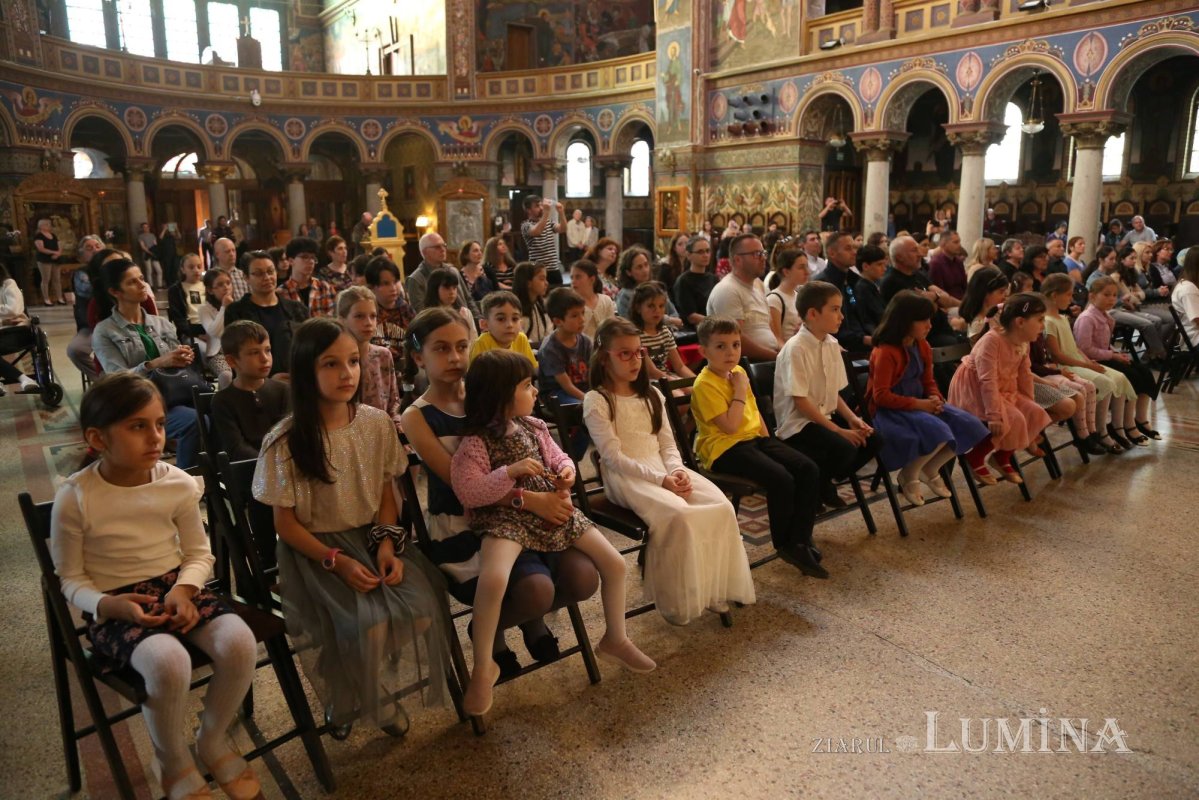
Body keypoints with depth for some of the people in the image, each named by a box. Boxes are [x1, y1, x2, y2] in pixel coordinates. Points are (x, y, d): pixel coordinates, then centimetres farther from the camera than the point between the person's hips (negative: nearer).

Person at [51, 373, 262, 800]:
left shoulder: (179, 483, -5)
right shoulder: (74, 497, -13)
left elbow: (199, 552, 6)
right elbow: (71, 578, -2)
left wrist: (184, 589, -14)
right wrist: (109, 605, -21)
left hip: (175, 588, 3)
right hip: (115, 606, -3)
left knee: (240, 643, -24)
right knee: (168, 662, -34)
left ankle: (213, 741, 7)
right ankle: (173, 761, -1)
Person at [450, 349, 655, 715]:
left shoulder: (534, 427, 7)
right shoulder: (476, 443, -12)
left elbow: (557, 456, 18)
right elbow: (468, 492, -18)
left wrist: (567, 470, -6)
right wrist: (512, 471, -26)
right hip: (504, 519, -6)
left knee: (615, 563, 2)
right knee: (493, 579, -35)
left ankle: (615, 640, 25)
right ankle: (483, 668, -11)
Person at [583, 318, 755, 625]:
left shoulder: (651, 394, 16)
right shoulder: (596, 401, -6)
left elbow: (667, 443, 12)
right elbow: (615, 458, -13)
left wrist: (677, 470, -10)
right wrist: (661, 479, -20)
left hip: (664, 470, 7)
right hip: (626, 477, -6)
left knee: (722, 506, -18)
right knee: (679, 514, -34)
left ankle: (714, 587, -5)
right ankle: (676, 599, -16)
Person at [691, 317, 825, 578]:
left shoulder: (738, 372, 12)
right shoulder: (705, 384, -14)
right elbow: (730, 425, -22)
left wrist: (768, 442, 12)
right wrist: (740, 390, -15)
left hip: (754, 438, 9)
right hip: (725, 448, -9)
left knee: (809, 469, -8)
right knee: (781, 479, -27)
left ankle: (799, 541, -5)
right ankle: (784, 544, -4)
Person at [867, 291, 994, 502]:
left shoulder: (922, 346, 8)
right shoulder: (886, 352, -19)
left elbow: (928, 381, 16)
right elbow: (881, 396, -22)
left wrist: (935, 399, -7)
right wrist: (918, 404, -23)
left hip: (920, 404, 9)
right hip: (889, 410, -9)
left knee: (966, 425, -7)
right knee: (938, 431, -31)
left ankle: (929, 470, 12)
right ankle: (908, 476, -5)